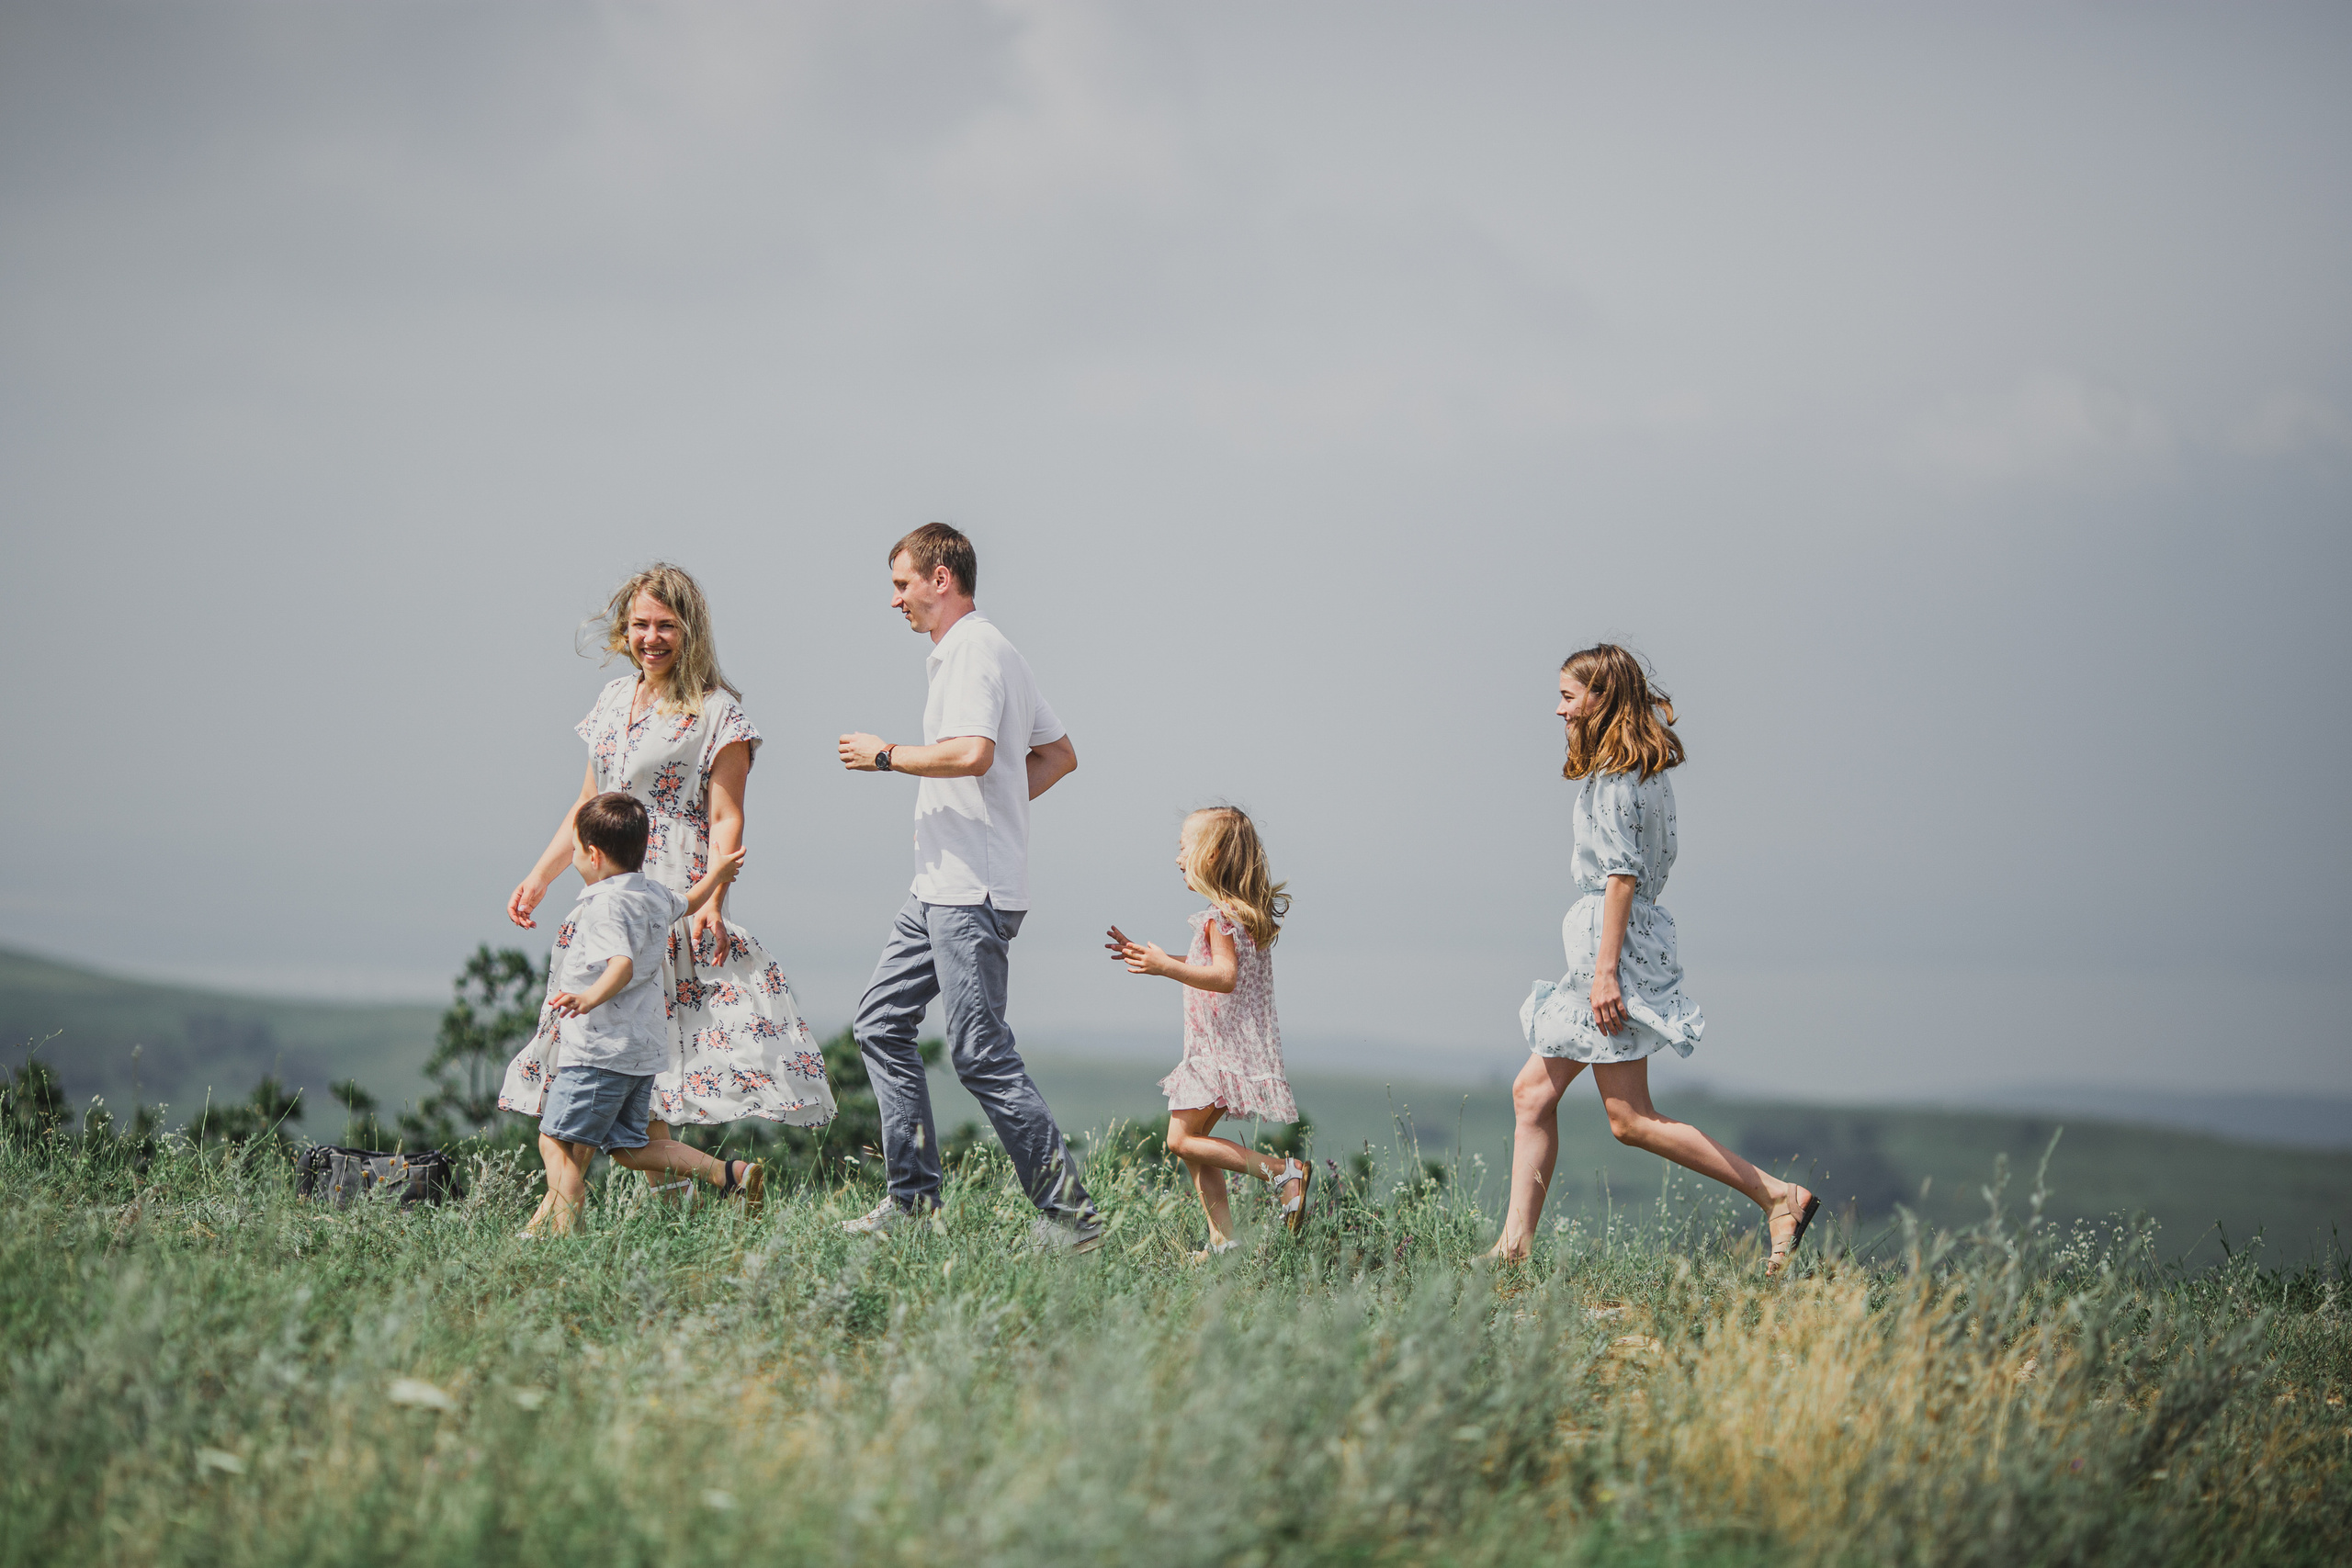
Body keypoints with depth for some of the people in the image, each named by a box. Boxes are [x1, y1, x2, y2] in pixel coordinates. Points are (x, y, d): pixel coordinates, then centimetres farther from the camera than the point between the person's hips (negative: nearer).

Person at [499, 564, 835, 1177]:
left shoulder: (716, 712, -3)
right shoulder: (614, 701, 16)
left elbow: (726, 820, -9)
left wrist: (712, 901, -21)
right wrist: (539, 878, 19)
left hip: (679, 901, -7)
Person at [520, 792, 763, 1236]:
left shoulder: (605, 905, -17)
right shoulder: (655, 896, 11)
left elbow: (622, 964, -34)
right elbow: (688, 904, 34)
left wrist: (589, 998, -51)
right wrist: (720, 871, 53)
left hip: (600, 1049, -10)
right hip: (644, 1049, 10)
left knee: (559, 1144, -6)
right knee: (628, 1146, 18)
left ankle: (560, 1232, -12)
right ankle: (728, 1173, 12)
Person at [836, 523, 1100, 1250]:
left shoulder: (975, 653, -13)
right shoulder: (991, 652, 19)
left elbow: (971, 753, -29)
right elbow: (1059, 754, 25)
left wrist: (886, 755, -16)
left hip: (971, 891, -11)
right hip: (940, 885, 11)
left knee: (980, 1053, -10)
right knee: (881, 1022, 12)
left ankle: (1068, 1213, -8)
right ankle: (913, 1193, 14)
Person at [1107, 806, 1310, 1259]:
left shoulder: (1220, 915, -15)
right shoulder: (1247, 914, 16)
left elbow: (1226, 977, -26)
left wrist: (1166, 967, -33)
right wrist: (1153, 958, 28)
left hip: (1224, 1048, -10)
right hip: (1224, 1051, 10)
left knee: (1182, 1139, -12)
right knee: (1192, 1140, 10)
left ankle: (1285, 1171, -15)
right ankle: (1223, 1239, 5)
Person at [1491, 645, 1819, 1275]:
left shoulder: (1615, 773, -13)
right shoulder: (1645, 767, 16)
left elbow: (1622, 873, -19)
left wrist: (1606, 969, -23)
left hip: (1616, 939, -11)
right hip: (1614, 938, 11)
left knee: (1630, 1119, -9)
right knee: (1533, 1093, 7)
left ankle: (1780, 1196, -8)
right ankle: (1515, 1246, 4)